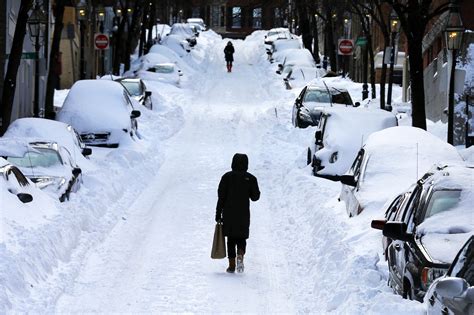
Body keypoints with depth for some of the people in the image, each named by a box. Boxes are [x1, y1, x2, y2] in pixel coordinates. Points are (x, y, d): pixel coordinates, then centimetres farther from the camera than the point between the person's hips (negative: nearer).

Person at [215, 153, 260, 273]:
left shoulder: (227, 177, -4)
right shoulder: (250, 178, -3)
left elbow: (221, 197, -5)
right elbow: (255, 197, 0)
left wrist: (218, 215, 0)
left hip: (228, 214, 0)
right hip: (244, 215, 0)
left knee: (231, 240, 11)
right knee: (241, 239, 12)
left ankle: (232, 265, 7)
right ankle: (240, 255, -17)